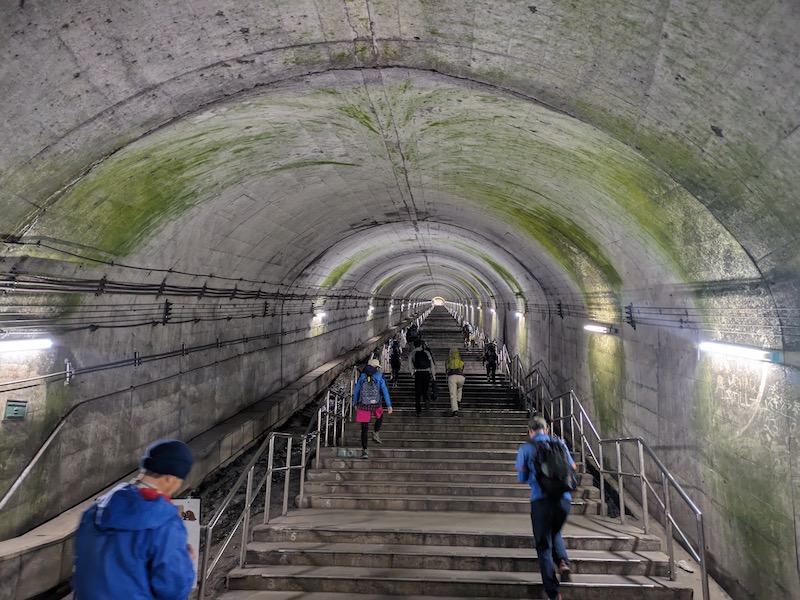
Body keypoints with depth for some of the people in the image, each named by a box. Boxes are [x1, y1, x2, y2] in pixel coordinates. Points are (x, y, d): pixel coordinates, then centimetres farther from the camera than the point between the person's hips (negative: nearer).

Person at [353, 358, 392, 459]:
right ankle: (376, 434, 19)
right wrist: (389, 405, 0)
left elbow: (356, 391, 11)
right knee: (380, 416, 33)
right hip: (375, 404, -1)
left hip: (363, 405, 1)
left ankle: (365, 450, 1)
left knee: (364, 429, 5)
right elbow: (385, 391, -2)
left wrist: (355, 403, 22)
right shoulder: (380, 377, 2)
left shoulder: (362, 377, 8)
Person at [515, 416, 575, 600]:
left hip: (541, 500, -3)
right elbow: (572, 468, 13)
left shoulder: (526, 448, 1)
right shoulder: (560, 443, 7)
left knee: (544, 545, 10)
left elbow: (522, 477, 6)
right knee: (555, 533, 29)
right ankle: (563, 561, 5)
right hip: (563, 498, 3)